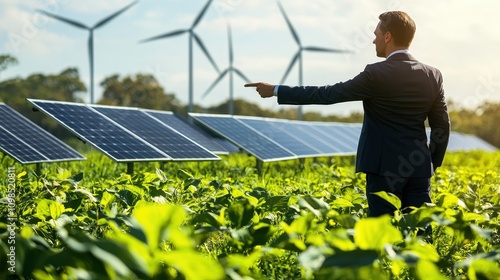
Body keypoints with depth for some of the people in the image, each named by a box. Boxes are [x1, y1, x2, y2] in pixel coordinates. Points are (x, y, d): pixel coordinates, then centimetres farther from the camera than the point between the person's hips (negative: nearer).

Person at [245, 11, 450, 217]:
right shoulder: (433, 76, 4)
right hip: (419, 168, 5)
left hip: (385, 167, -5)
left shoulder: (377, 74, -12)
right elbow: (442, 127, 7)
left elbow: (328, 94, -9)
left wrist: (276, 90, -3)